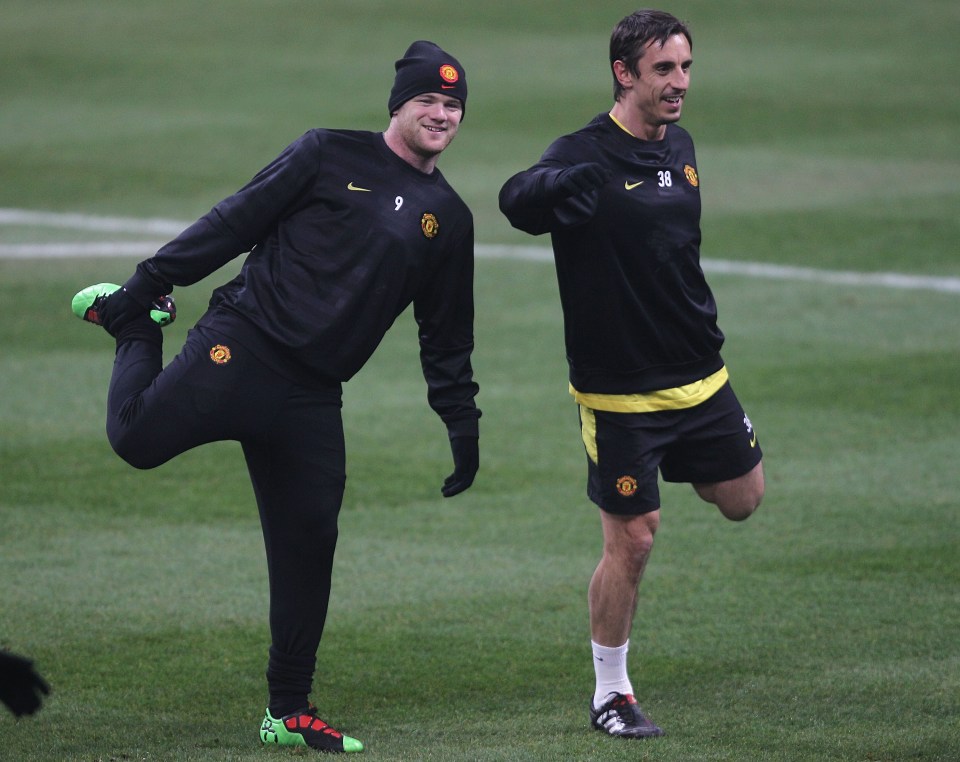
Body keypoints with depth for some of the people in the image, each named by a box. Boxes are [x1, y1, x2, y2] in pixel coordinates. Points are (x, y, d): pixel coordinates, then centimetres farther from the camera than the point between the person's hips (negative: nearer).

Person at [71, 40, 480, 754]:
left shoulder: (448, 218, 16)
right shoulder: (329, 156, 4)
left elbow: (447, 339, 23)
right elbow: (235, 222, 2)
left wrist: (463, 425, 18)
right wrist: (148, 283, -3)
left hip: (312, 399, 4)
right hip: (242, 347, -4)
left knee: (308, 548, 1)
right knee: (139, 437, -22)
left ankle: (290, 711, 12)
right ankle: (134, 323, 10)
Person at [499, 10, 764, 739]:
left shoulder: (680, 146, 6)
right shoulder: (587, 154, -18)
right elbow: (517, 201, -39)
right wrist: (560, 183, -60)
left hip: (700, 377, 7)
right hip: (621, 392, -7)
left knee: (743, 499, 16)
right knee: (631, 542, -2)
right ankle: (611, 694, 13)